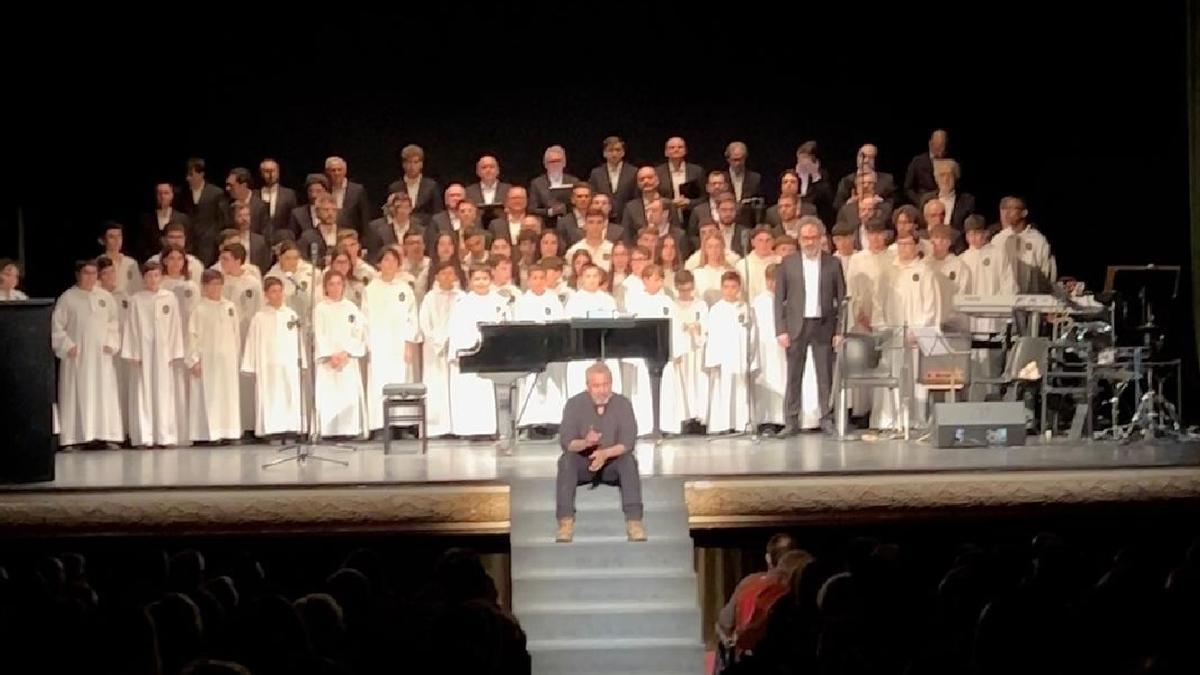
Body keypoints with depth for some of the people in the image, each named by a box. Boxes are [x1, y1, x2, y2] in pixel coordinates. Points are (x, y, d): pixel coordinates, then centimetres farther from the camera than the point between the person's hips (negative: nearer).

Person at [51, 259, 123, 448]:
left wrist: (111, 344, -1)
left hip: (101, 356, 3)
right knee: (76, 395, -4)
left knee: (105, 394, 1)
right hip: (76, 355, -3)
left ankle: (107, 436, 4)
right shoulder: (67, 298, 1)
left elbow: (114, 323, 11)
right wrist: (67, 346, -10)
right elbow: (56, 326, -1)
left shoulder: (106, 297, 10)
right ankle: (73, 438, -3)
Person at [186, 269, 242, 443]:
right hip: (207, 360, -4)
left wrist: (236, 356, 10)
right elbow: (193, 336, -6)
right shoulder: (200, 309, -4)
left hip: (227, 360, 4)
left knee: (229, 395, 5)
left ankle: (229, 432, 11)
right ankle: (210, 433, -3)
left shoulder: (230, 307, 9)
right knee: (208, 397, -4)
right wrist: (194, 360, -11)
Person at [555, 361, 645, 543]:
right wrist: (585, 443, -38)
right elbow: (565, 442, -16)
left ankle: (634, 521, -37)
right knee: (566, 460, -31)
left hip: (612, 463, 0)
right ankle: (566, 521, -38)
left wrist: (605, 453, -35)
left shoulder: (623, 404, -9)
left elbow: (628, 443, -16)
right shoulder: (574, 404, -10)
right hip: (582, 463, 0)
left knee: (628, 460, -31)